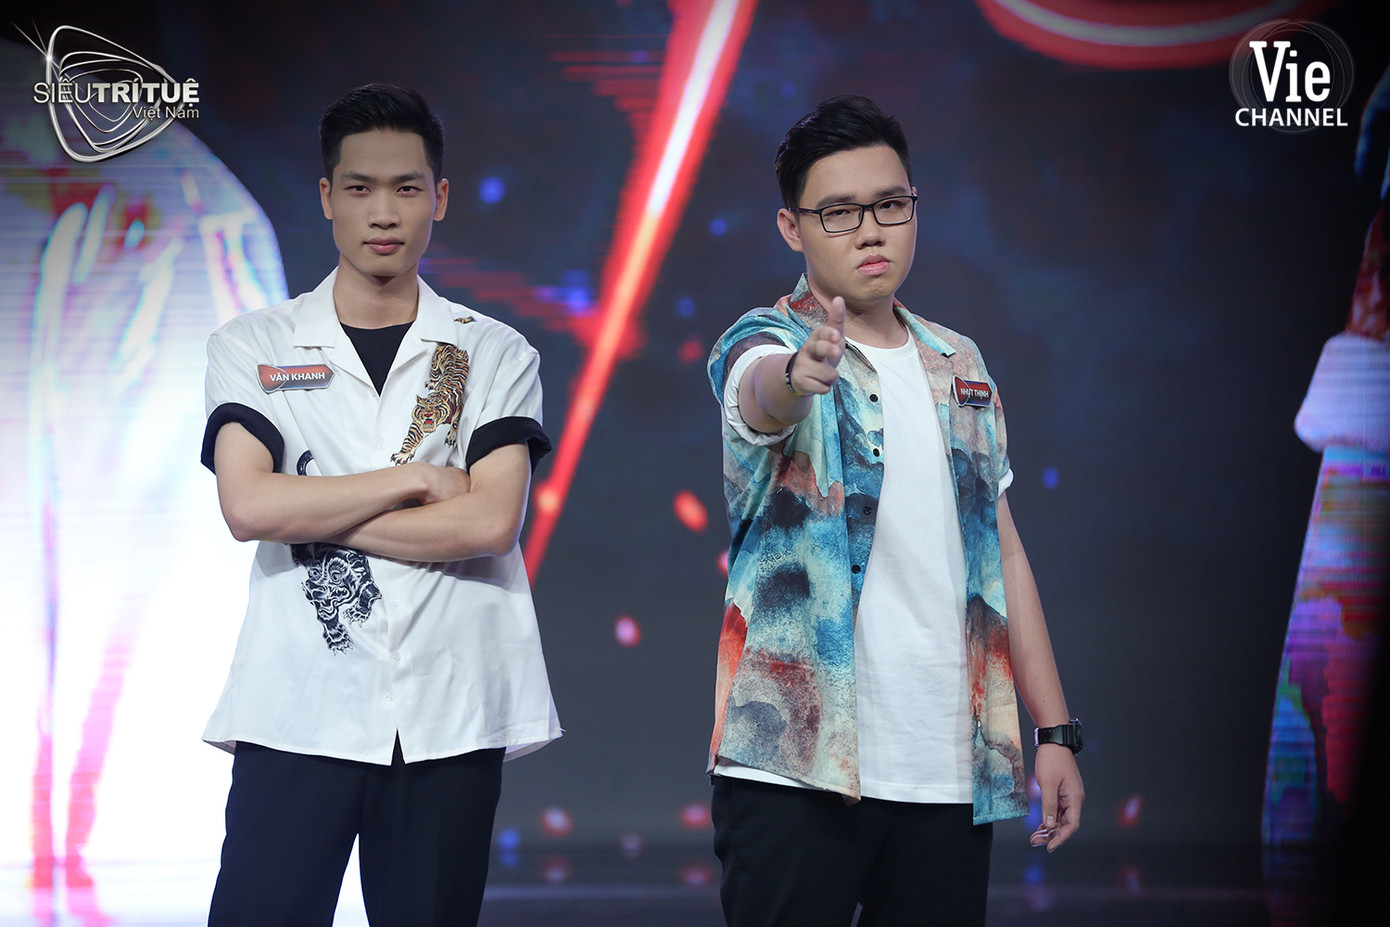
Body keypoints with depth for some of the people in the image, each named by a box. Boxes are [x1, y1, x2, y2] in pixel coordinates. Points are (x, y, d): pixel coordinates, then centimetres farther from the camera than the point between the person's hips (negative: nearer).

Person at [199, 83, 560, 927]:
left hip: (448, 719, 1)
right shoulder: (252, 348, 9)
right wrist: (415, 480, -7)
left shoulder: (496, 356, 8)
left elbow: (490, 521, -7)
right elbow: (247, 506, -7)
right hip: (297, 710, 0)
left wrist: (314, 516, -7)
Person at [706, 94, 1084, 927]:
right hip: (797, 769, -4)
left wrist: (1057, 732, 11)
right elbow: (763, 388, -28)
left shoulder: (960, 367, 15)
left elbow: (1003, 550, 16)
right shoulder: (763, 344, -2)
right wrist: (802, 372, -52)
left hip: (953, 772, 5)